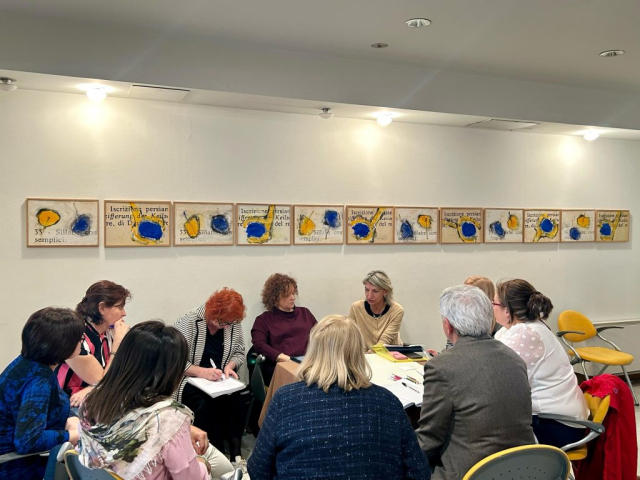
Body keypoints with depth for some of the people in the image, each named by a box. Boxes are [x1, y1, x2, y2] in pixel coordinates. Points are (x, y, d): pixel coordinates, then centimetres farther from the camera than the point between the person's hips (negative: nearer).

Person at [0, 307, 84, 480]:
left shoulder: (30, 362, -2)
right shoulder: (38, 379, -27)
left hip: (22, 457, 8)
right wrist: (75, 435, -21)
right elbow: (27, 441, -34)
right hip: (14, 466, -8)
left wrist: (68, 422, -4)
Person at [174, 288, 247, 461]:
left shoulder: (234, 324, -1)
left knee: (237, 400, -27)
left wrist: (230, 366, -12)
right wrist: (201, 372, -29)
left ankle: (234, 452, -12)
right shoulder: (188, 321, -15)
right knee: (206, 404, -33)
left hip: (220, 380, 4)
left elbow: (239, 352, 10)